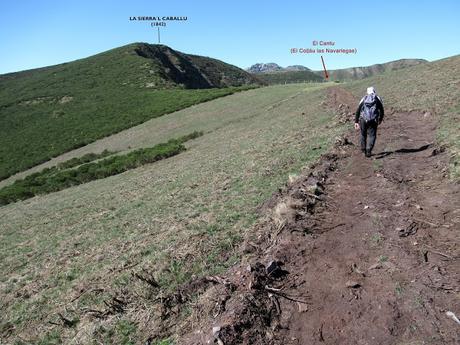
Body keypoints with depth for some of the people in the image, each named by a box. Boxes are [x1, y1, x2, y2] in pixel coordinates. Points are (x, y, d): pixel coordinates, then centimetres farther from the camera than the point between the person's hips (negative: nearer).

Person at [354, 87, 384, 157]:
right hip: (373, 120, -2)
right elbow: (381, 110, 9)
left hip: (363, 119, 2)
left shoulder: (363, 99, 15)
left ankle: (363, 149, 33)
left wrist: (356, 122, 7)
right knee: (372, 135, 5)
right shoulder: (378, 99, 11)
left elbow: (358, 111, 7)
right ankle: (368, 151, -10)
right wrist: (380, 119, 26)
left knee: (363, 134, 20)